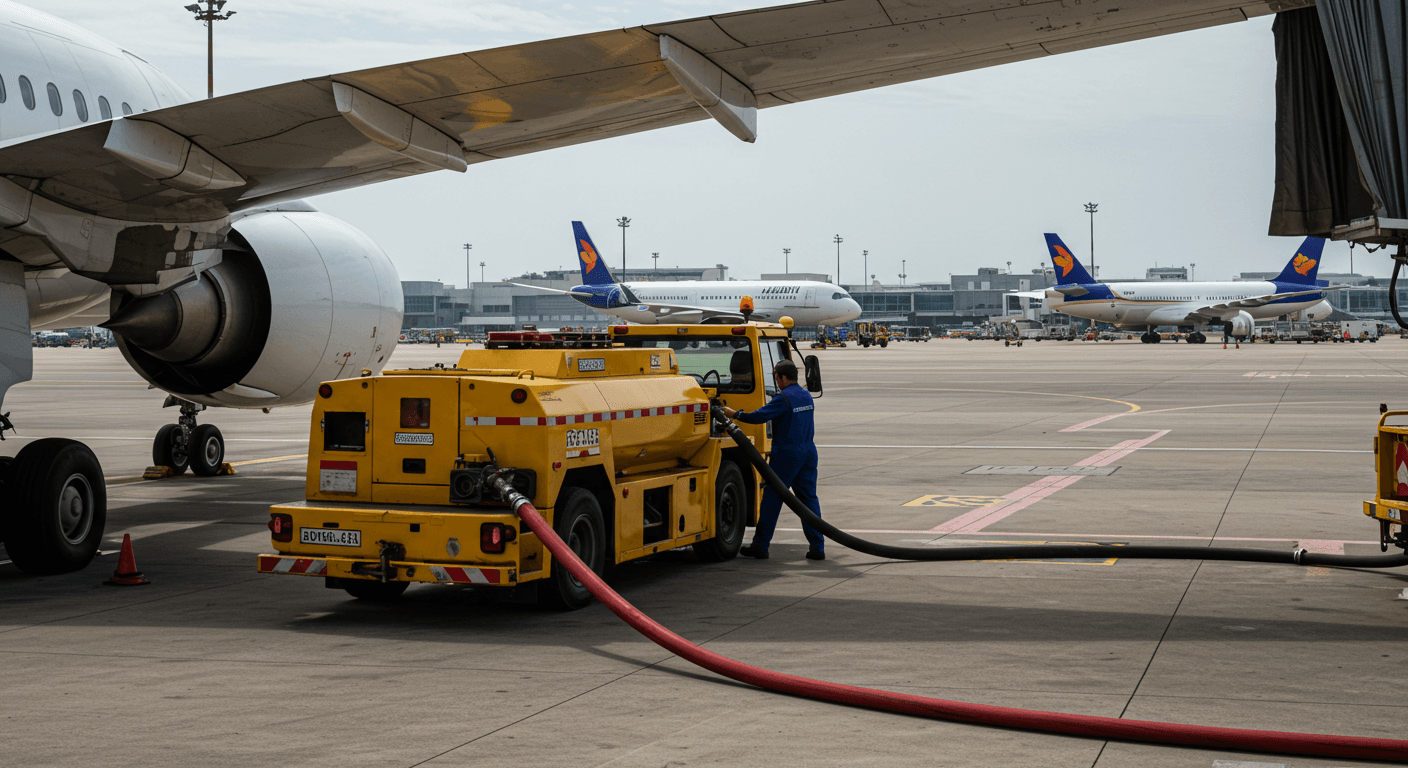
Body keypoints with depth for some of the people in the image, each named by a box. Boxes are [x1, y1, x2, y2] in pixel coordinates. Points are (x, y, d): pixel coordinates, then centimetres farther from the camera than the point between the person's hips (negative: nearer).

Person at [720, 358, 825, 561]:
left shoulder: (783, 398, -14)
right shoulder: (806, 396, 12)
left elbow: (759, 416, -20)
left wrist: (734, 414, -6)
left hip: (787, 454, -7)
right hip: (808, 452, 7)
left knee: (772, 499, 0)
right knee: (809, 498, 7)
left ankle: (760, 546, 5)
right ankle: (817, 547, 3)